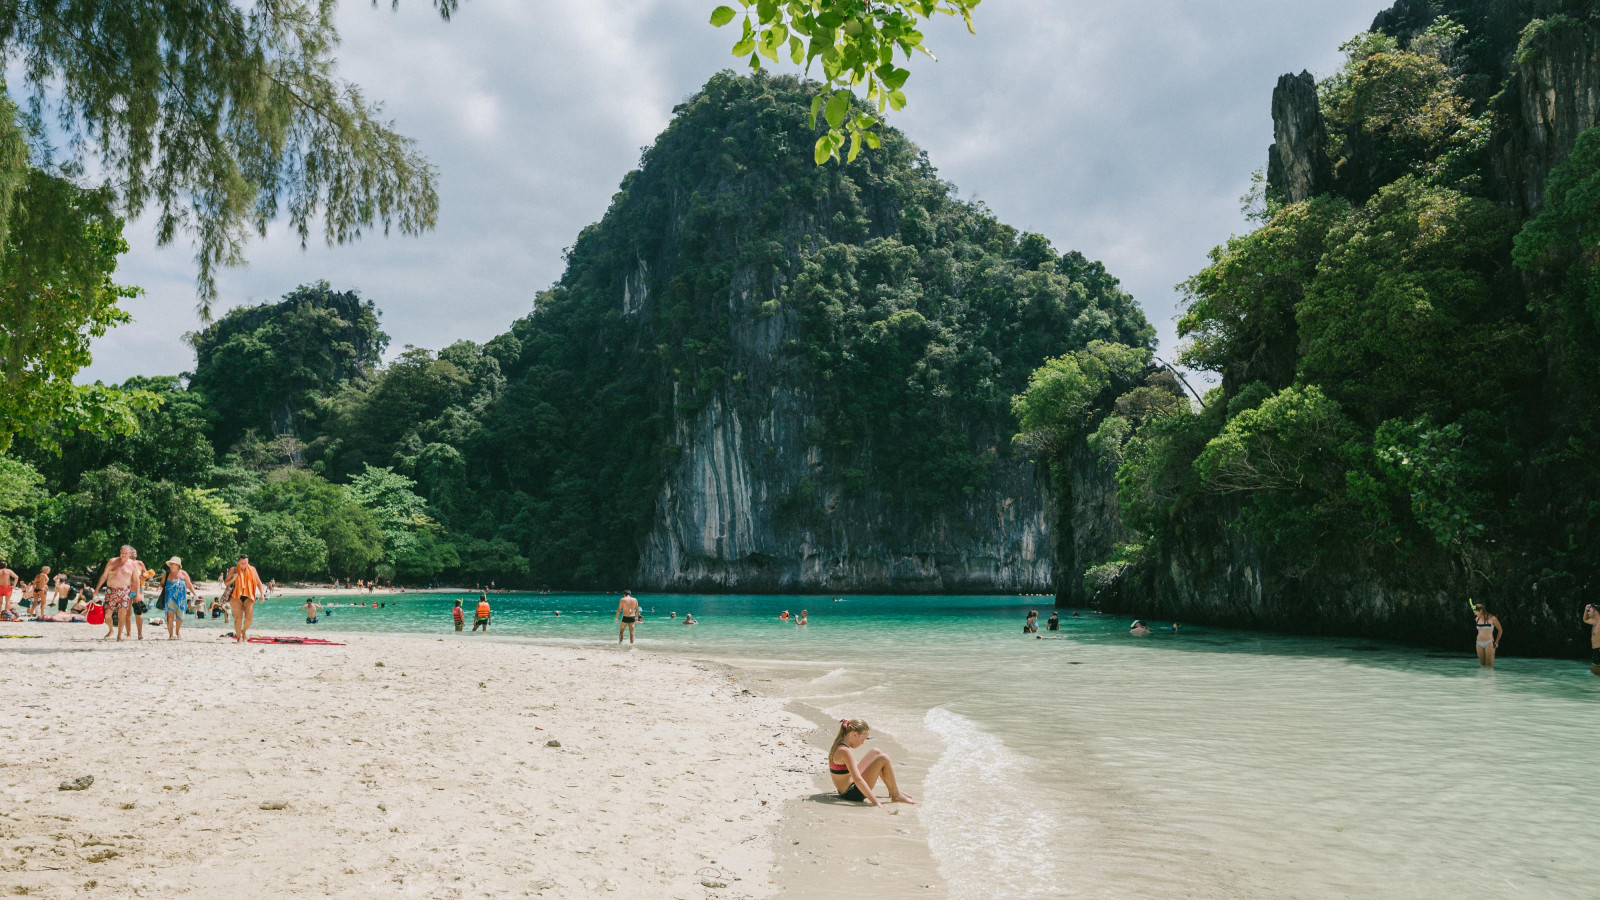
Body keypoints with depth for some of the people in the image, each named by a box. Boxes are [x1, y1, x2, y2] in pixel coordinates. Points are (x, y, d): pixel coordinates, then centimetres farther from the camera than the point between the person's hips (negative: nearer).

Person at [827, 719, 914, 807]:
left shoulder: (837, 746, 7)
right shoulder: (845, 751, -23)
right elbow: (857, 779, -29)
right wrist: (875, 802, -28)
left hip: (844, 792, 10)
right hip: (852, 794, -10)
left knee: (876, 753, 15)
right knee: (884, 759, -10)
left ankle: (893, 791, 22)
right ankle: (896, 796, 4)